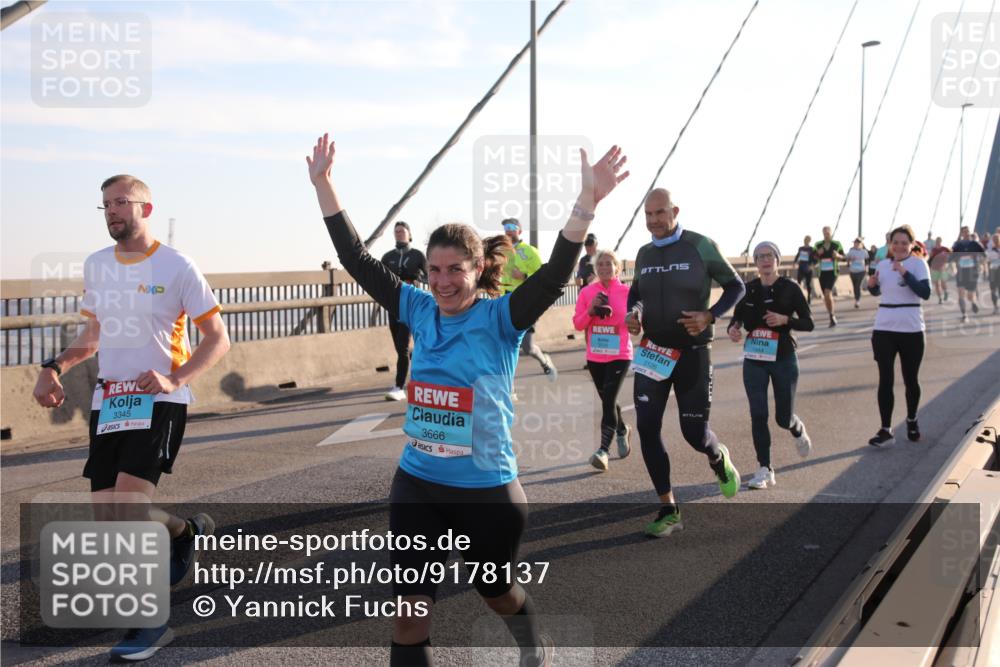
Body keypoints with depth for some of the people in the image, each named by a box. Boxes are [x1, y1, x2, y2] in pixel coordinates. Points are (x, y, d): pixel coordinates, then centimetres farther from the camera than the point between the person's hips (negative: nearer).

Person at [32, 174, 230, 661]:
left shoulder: (176, 267, -7)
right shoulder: (95, 266, 10)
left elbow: (218, 338, -5)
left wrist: (174, 379, -19)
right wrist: (55, 367, 6)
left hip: (159, 402, -6)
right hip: (107, 402, 6)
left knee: (126, 513, -19)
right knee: (109, 521, 5)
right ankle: (185, 531, 32)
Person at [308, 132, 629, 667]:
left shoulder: (500, 319, -12)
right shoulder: (420, 312, -1)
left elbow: (555, 274, -27)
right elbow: (357, 260, 0)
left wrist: (588, 200, -41)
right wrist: (323, 183, -4)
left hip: (487, 490, -2)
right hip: (416, 486, 3)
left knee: (496, 591, 22)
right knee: (408, 617, 0)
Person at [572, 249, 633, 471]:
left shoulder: (627, 292, -3)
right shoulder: (587, 292, 2)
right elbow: (577, 324, 2)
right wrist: (590, 310, -15)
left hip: (620, 355, -4)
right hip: (594, 357, 4)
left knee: (608, 399, -16)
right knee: (607, 400, 16)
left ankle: (603, 450, -17)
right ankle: (622, 430, 44)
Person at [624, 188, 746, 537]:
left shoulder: (701, 246, -9)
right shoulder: (644, 254, 5)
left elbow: (735, 286, -1)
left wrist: (710, 316, -17)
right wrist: (632, 314, -1)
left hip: (692, 352, -4)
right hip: (652, 352, 4)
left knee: (694, 431, -2)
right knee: (647, 428, -4)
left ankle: (719, 459, 38)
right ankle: (669, 510, 9)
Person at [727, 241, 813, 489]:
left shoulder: (790, 288, -5)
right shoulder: (747, 289, 3)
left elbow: (809, 323, -4)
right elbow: (736, 319, 9)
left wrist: (785, 320, -22)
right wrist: (732, 330, -14)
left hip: (783, 359, -2)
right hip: (754, 359, 2)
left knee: (783, 416, 5)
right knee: (758, 414, -6)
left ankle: (799, 431, 42)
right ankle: (764, 470, 3)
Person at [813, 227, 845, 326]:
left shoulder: (837, 244, -1)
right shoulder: (818, 245, 6)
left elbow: (843, 256, 7)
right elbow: (814, 259, 10)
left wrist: (838, 255, -15)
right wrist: (818, 254, -11)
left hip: (833, 272, -4)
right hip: (822, 273, 4)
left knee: (828, 293, -21)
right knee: (826, 296, 9)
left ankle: (832, 315, -10)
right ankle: (832, 318, 22)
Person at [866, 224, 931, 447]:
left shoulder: (918, 264, -7)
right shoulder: (882, 264, 6)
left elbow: (926, 293, -19)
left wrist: (904, 272, -27)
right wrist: (871, 285, -1)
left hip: (911, 330, -3)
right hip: (883, 329, 3)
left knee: (911, 379, 11)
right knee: (885, 379, 0)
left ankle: (912, 421, 32)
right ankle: (886, 430, 2)